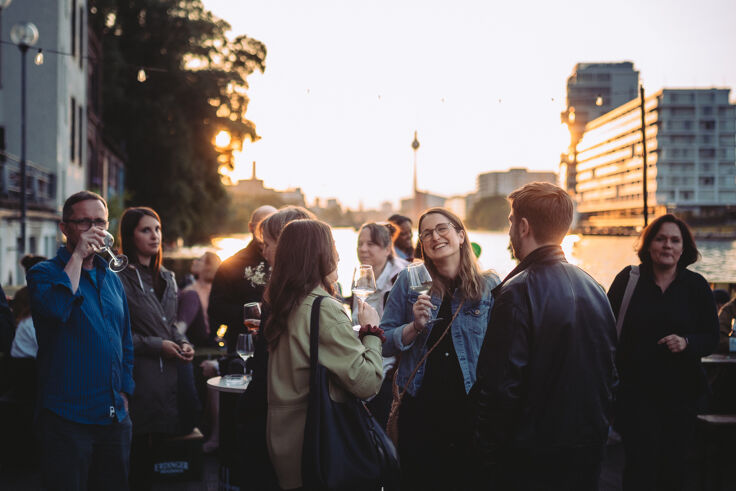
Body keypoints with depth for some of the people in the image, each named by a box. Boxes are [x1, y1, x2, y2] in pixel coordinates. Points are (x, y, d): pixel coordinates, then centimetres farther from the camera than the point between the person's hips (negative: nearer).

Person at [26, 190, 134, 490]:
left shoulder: (112, 279, 16)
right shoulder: (43, 273, -3)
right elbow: (56, 308, -27)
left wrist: (124, 393, 14)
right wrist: (77, 255, -19)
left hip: (115, 417, 6)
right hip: (68, 417, -6)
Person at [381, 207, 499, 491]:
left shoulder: (489, 286, -1)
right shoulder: (409, 281, 1)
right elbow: (384, 344, 1)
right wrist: (415, 326, -16)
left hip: (471, 410, 0)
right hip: (420, 409, 1)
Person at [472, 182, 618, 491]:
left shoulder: (518, 293, -18)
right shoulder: (594, 288, 5)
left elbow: (500, 387, -20)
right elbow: (610, 372, 12)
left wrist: (488, 451, -10)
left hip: (529, 457, -7)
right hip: (588, 452, 7)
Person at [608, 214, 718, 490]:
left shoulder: (696, 286, 4)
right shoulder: (628, 280, 0)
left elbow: (711, 338, 5)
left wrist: (687, 343, -16)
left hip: (681, 392, 2)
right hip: (636, 391, -2)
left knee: (674, 467, 7)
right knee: (641, 464, -9)